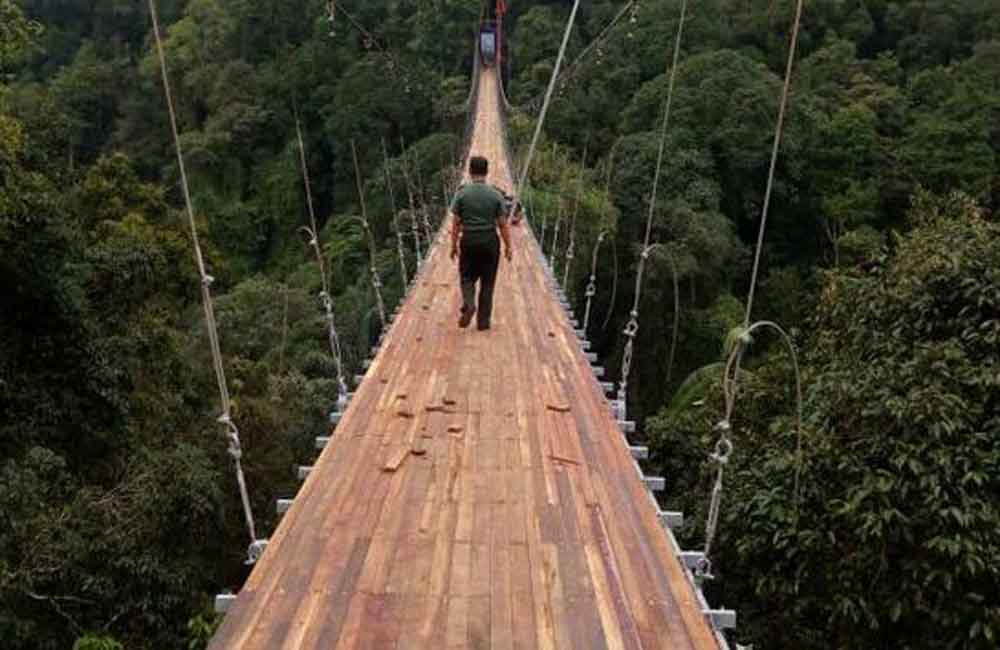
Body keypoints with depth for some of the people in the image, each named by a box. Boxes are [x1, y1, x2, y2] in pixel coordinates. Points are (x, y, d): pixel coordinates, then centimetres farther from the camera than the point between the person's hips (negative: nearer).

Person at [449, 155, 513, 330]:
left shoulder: (461, 193, -5)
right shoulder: (496, 195, -5)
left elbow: (456, 223, -3)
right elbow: (503, 224, -2)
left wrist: (454, 245, 7)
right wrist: (508, 246, 7)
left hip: (469, 241, 0)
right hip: (490, 241, 0)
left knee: (467, 277, 17)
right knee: (487, 281, 10)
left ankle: (469, 305, -11)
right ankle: (483, 321, 11)